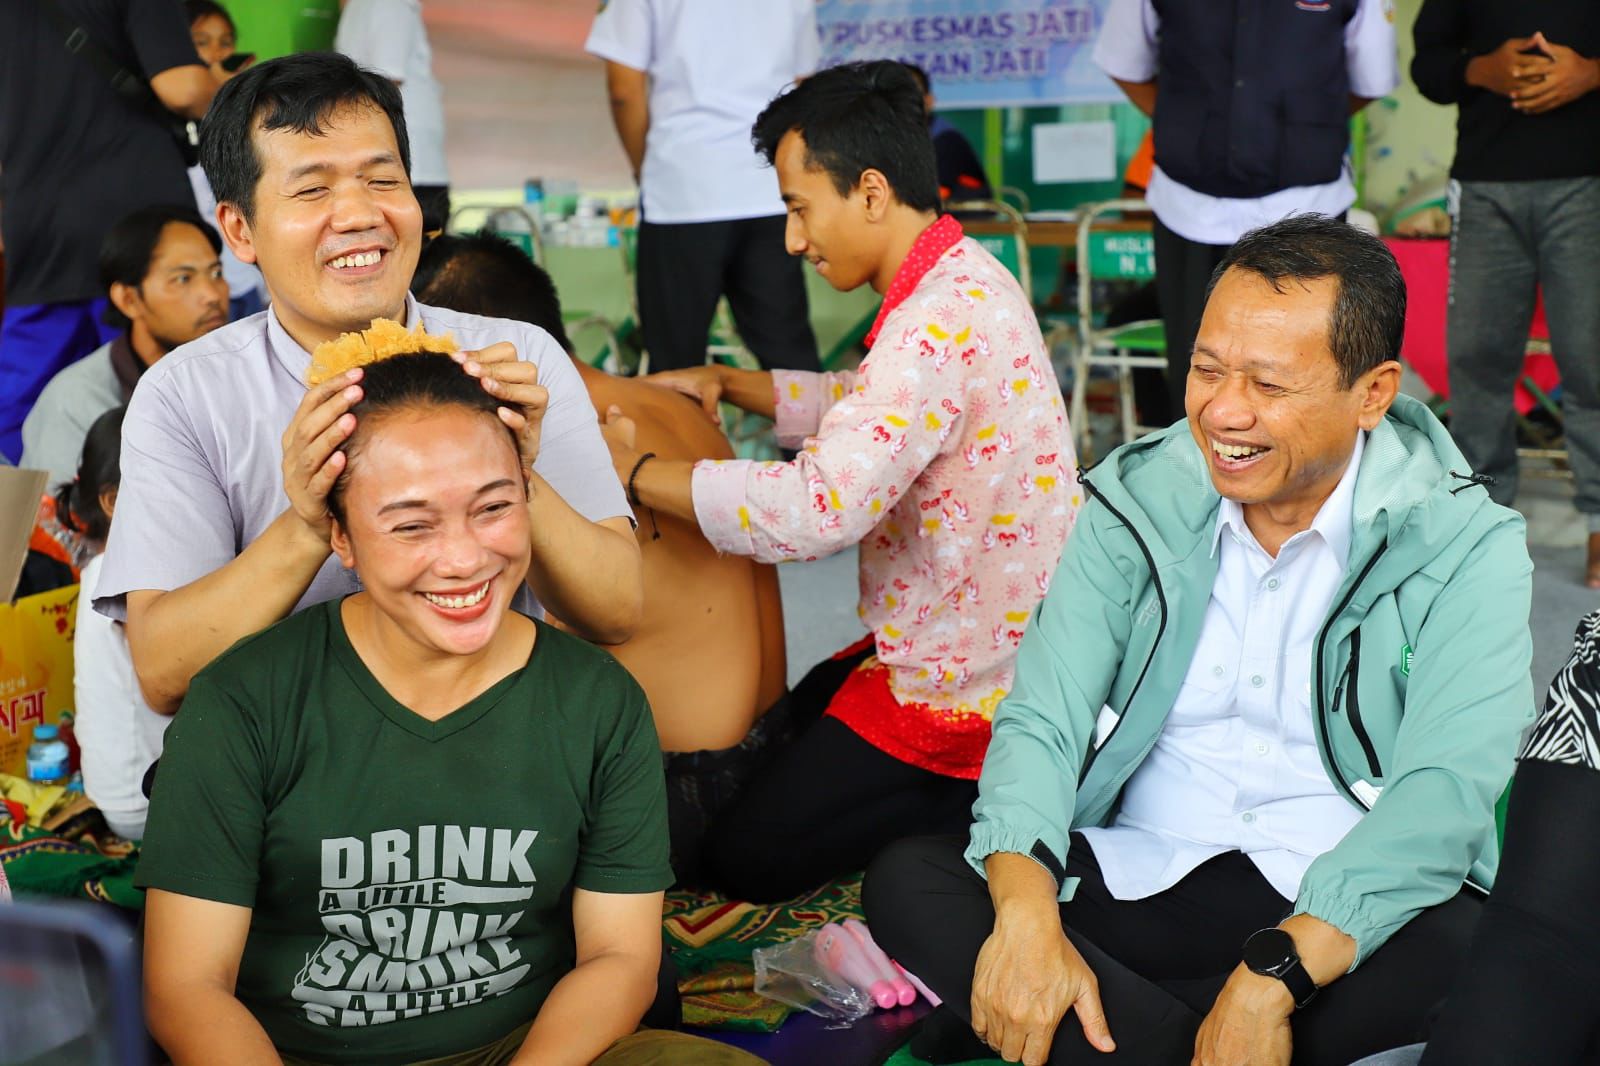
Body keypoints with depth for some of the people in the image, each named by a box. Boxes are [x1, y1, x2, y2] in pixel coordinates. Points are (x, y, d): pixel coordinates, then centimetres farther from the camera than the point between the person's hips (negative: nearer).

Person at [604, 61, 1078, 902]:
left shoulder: (940, 322, -28)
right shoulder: (962, 280, 4)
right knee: (778, 732, 26)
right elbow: (864, 408, 20)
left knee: (744, 858, -3)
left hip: (965, 689, -10)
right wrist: (727, 383, 7)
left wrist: (632, 471, -25)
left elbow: (816, 510, -36)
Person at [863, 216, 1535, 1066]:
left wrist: (1270, 979, -31)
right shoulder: (1136, 500, 1)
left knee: (1472, 947, -35)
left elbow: (1443, 794, -19)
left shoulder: (1465, 547, -7)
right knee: (906, 881, -20)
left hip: (1333, 907, -2)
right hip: (1137, 878, 3)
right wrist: (1026, 912, -26)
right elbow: (1042, 720, -6)